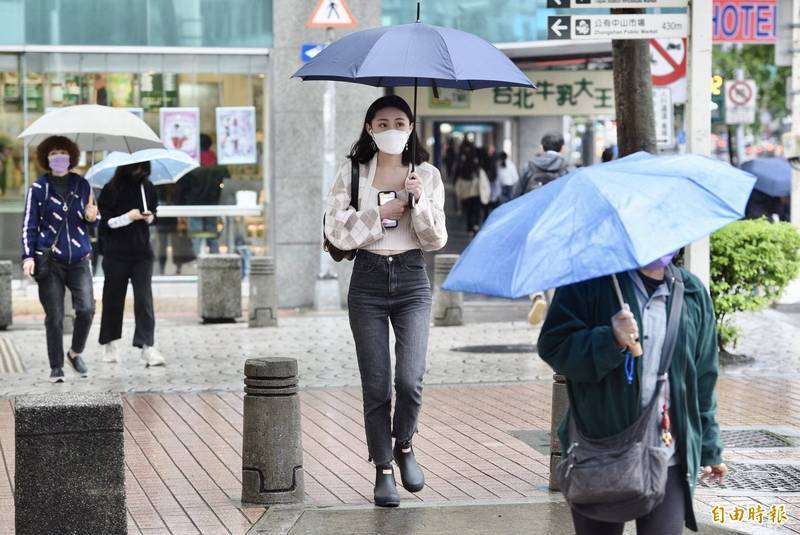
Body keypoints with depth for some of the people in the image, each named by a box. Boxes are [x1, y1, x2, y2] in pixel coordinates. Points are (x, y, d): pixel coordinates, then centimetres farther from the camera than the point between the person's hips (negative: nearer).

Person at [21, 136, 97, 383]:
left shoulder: (82, 185, 9)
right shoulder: (38, 188, 2)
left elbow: (91, 222, 20)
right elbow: (29, 225, 4)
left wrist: (92, 218, -5)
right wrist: (28, 256, -7)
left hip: (79, 259, 2)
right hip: (49, 260, -2)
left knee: (86, 308, -13)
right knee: (54, 316, -2)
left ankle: (76, 352, 13)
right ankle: (56, 367, 10)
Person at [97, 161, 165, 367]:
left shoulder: (147, 187, 6)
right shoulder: (111, 189, -6)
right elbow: (103, 221, -8)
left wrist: (150, 217, -2)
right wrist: (128, 217, -18)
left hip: (142, 251, 3)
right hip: (116, 252, -2)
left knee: (144, 298, -8)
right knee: (114, 298, 7)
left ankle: (146, 347, -13)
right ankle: (109, 344, 24)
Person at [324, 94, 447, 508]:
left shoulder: (427, 175, 6)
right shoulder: (353, 174, 5)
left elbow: (436, 241, 2)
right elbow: (336, 231, -3)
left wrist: (420, 202, -13)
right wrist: (383, 212, -10)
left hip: (411, 281, 0)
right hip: (368, 281, 0)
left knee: (410, 380, -12)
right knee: (376, 385, 1)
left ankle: (403, 446, 17)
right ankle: (383, 470, 13)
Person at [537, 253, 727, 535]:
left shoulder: (694, 294, 11)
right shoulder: (589, 281, -1)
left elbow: (703, 380, 15)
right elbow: (552, 346, -9)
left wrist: (709, 450, 17)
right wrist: (611, 340, -24)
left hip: (668, 461, 2)